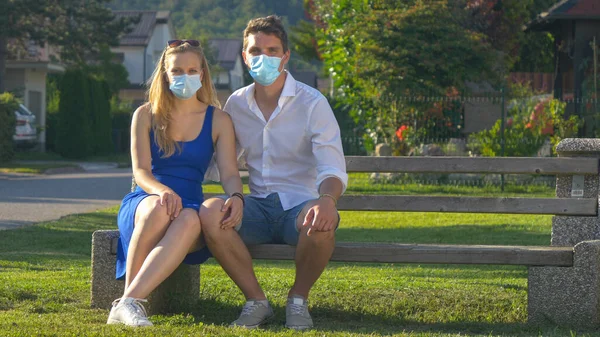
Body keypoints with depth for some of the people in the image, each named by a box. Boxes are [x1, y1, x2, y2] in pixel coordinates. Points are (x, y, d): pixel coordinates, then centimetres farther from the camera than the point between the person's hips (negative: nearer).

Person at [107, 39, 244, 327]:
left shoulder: (218, 120, 11)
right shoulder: (146, 115, 8)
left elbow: (229, 173, 0)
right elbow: (140, 171, -4)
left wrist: (236, 197, -26)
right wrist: (162, 191, -28)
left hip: (188, 207, 0)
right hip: (144, 201, 0)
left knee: (190, 220, -39)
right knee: (157, 210, -39)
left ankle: (127, 303, -48)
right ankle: (130, 301, -35)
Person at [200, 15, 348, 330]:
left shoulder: (312, 103, -6)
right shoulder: (236, 104, 8)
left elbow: (333, 169, -15)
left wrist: (327, 200, -38)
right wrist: (233, 198, -7)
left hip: (300, 204, -3)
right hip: (258, 209, 3)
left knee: (322, 225, -39)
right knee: (210, 211, -30)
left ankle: (298, 299, -7)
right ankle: (256, 300, -12)